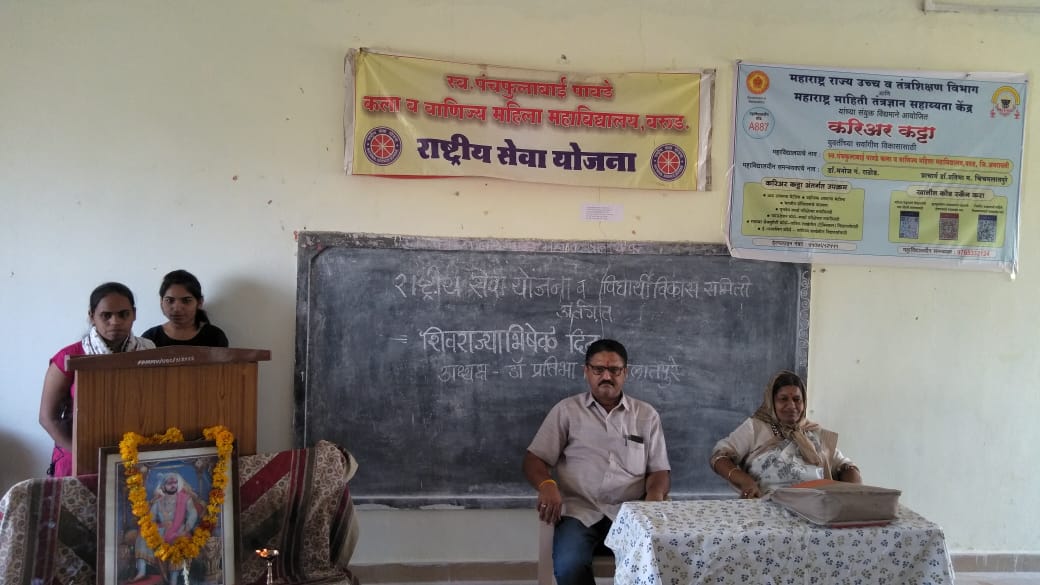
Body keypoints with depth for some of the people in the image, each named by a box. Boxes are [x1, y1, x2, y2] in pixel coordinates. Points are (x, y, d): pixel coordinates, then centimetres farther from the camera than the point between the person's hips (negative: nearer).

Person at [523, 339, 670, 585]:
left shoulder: (647, 415, 14)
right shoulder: (566, 410, 9)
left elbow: (659, 471, 13)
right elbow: (534, 459, 7)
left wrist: (655, 493, -11)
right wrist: (546, 485, -15)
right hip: (579, 511, -1)